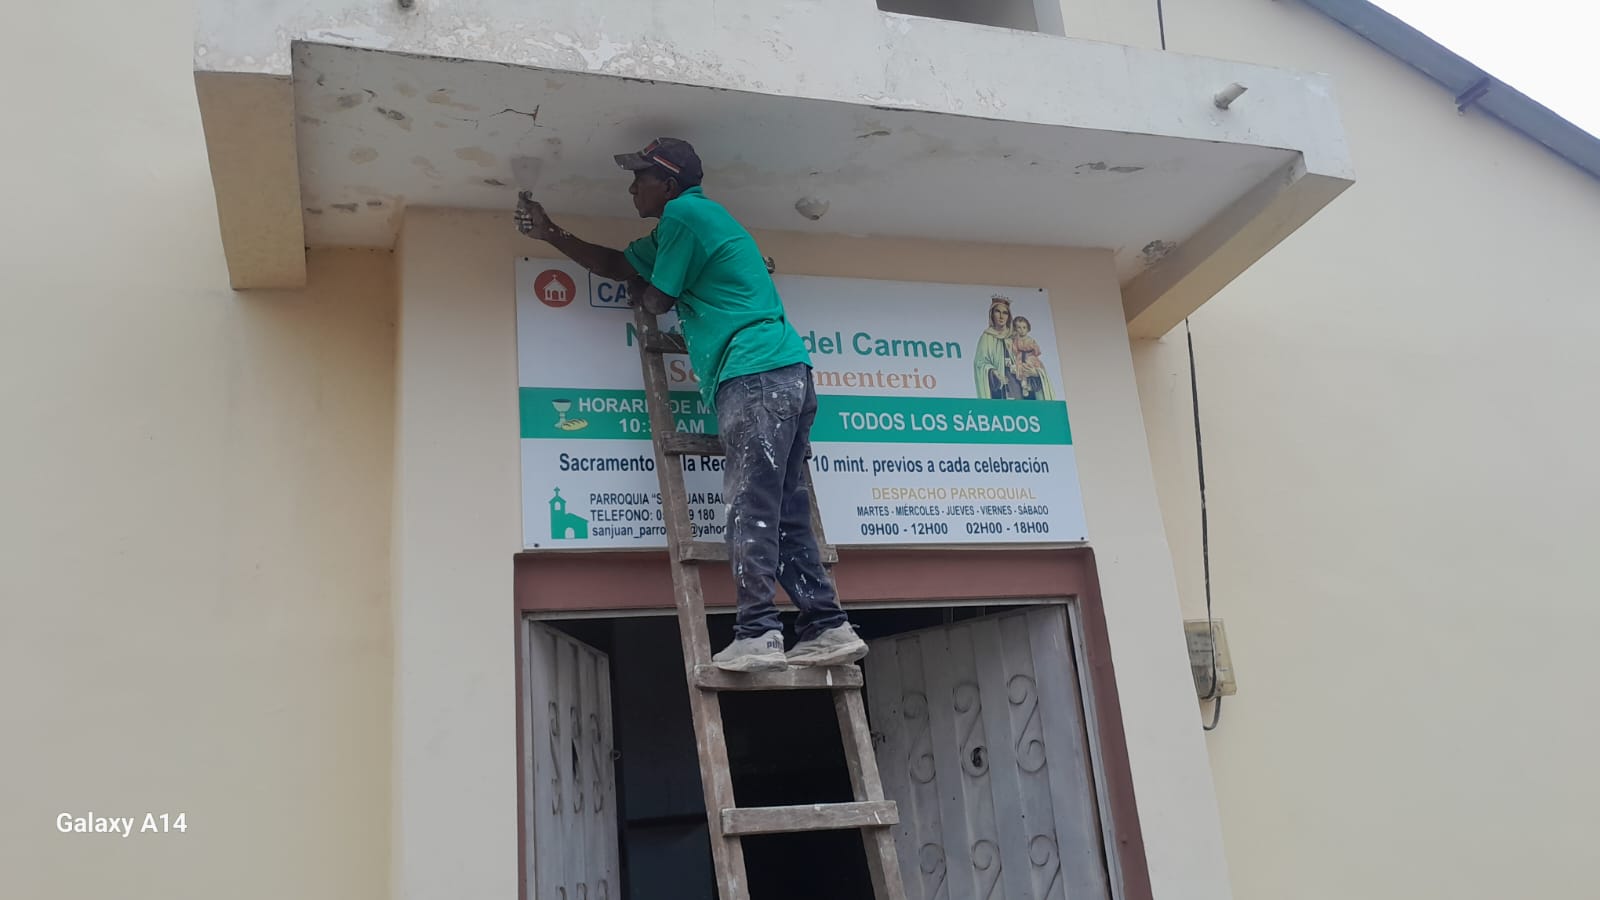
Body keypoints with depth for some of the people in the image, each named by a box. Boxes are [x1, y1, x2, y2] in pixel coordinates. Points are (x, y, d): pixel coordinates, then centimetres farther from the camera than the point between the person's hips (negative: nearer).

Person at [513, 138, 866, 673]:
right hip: (786, 375, 10)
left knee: (752, 509, -13)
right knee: (785, 513, 5)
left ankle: (757, 636, -16)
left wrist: (636, 291, 26)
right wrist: (549, 234, 40)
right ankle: (828, 628, 3)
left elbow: (657, 301, 3)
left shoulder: (684, 214, -1)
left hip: (755, 377, -10)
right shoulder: (687, 222, 30)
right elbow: (616, 265, 38)